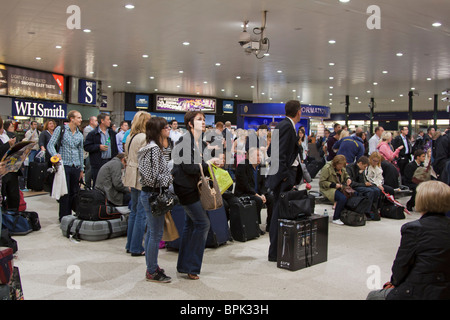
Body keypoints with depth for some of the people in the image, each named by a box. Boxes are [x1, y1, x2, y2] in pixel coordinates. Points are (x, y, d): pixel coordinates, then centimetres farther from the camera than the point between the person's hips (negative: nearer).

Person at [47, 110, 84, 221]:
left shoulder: (80, 135, 14)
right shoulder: (60, 129, 0)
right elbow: (50, 144, -5)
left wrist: (82, 169, 17)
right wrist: (55, 154, -26)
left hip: (76, 167, 5)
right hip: (64, 165, -5)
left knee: (75, 192, 6)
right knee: (65, 192, -4)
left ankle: (70, 215, 17)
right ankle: (64, 217, 6)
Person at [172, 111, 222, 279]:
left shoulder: (202, 144, 11)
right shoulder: (184, 141, -15)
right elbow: (188, 168, -21)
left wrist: (214, 164, -2)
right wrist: (208, 163, -12)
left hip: (194, 188, 9)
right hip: (185, 188, -9)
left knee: (190, 225, 13)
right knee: (203, 223, -9)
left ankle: (183, 266, 23)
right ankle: (191, 267, 0)